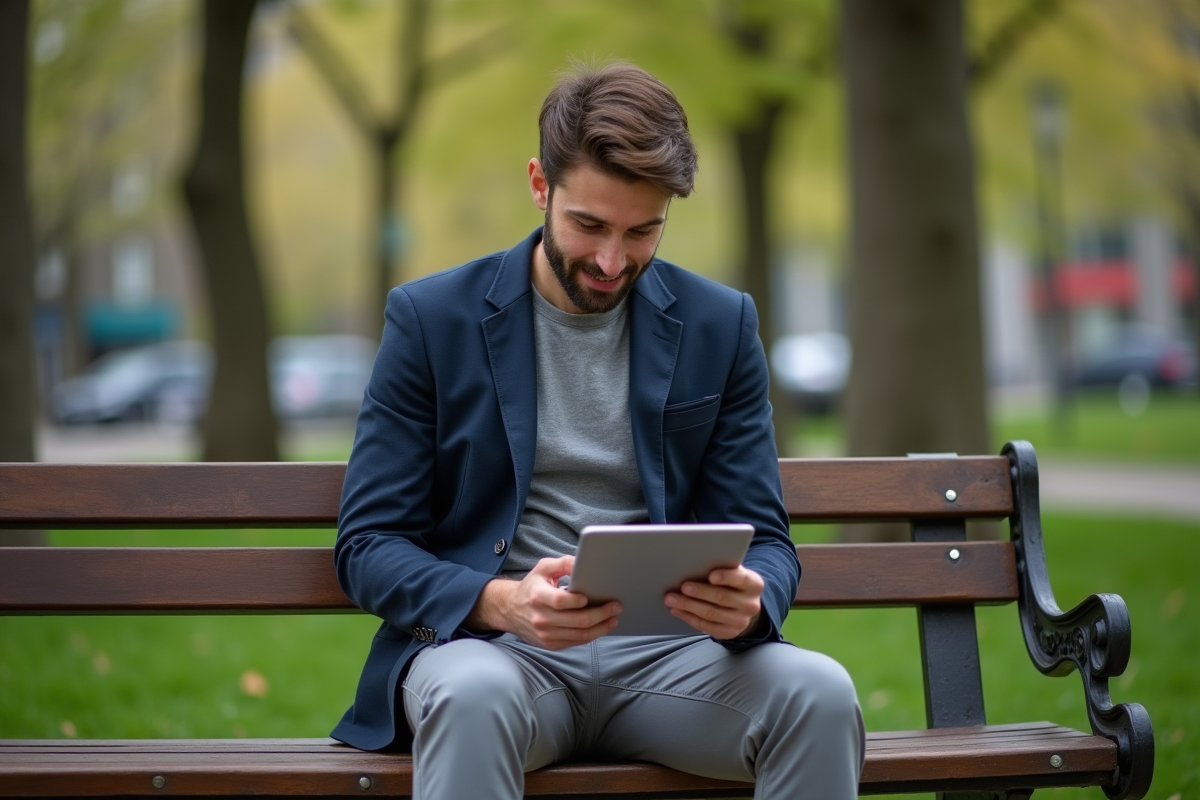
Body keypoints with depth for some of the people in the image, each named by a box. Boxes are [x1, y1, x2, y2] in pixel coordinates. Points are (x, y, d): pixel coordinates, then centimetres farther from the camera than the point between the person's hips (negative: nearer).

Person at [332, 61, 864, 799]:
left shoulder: (720, 325, 9)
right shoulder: (431, 319, 2)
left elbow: (764, 541, 9)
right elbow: (367, 546, -1)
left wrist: (747, 604, -17)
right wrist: (500, 602, -22)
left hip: (664, 650, 3)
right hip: (489, 643, -2)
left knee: (819, 692, -28)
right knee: (473, 695, -38)